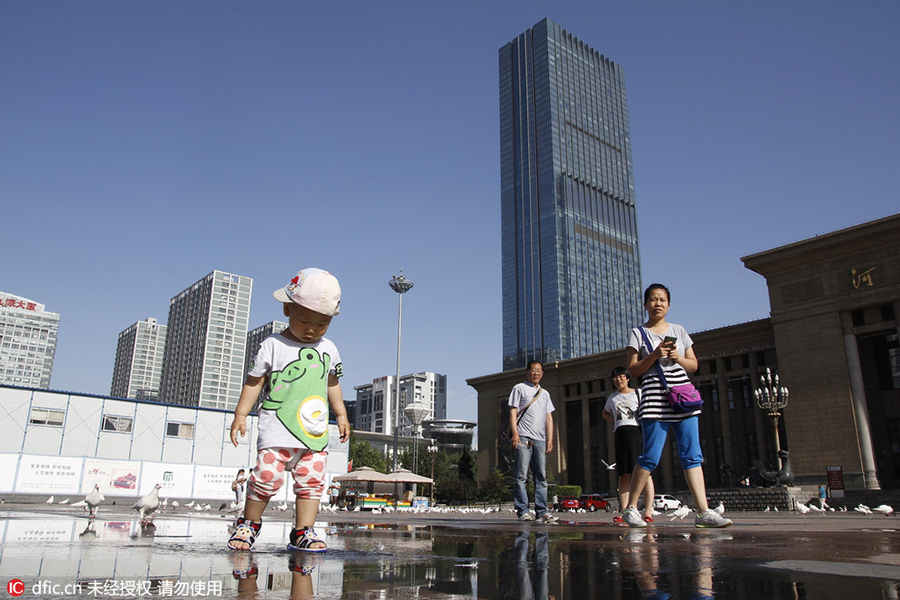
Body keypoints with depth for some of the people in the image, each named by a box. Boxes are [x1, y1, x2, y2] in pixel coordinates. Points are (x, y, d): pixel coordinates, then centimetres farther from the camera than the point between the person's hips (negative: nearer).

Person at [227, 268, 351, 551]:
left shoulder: (329, 349, 10)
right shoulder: (273, 345, -3)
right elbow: (254, 380, 0)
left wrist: (341, 414, 22)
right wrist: (241, 414, -2)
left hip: (315, 431, 4)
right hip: (277, 427, -4)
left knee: (312, 480, 1)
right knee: (267, 475, -8)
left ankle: (303, 531, 10)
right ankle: (248, 523, 14)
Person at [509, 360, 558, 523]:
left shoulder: (545, 393, 23)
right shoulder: (519, 388, 8)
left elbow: (549, 418, 20)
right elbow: (513, 412, 0)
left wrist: (550, 439, 10)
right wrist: (515, 433, -12)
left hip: (540, 439, 5)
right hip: (523, 437, -5)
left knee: (541, 476, 3)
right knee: (521, 476, -7)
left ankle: (542, 510, 5)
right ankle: (523, 511, -6)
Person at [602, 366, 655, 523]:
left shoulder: (638, 393, 8)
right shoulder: (613, 397, 21)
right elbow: (605, 413, 37)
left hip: (637, 432, -4)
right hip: (620, 434, 4)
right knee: (624, 475, 1)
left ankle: (648, 512, -12)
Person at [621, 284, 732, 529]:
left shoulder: (679, 331, 16)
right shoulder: (638, 333, 6)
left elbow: (694, 365, 16)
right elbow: (633, 370, 1)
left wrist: (679, 358, -4)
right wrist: (654, 356, -13)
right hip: (654, 395, -4)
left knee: (692, 455, -3)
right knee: (651, 457, -7)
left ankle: (703, 512, -3)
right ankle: (631, 507, 6)